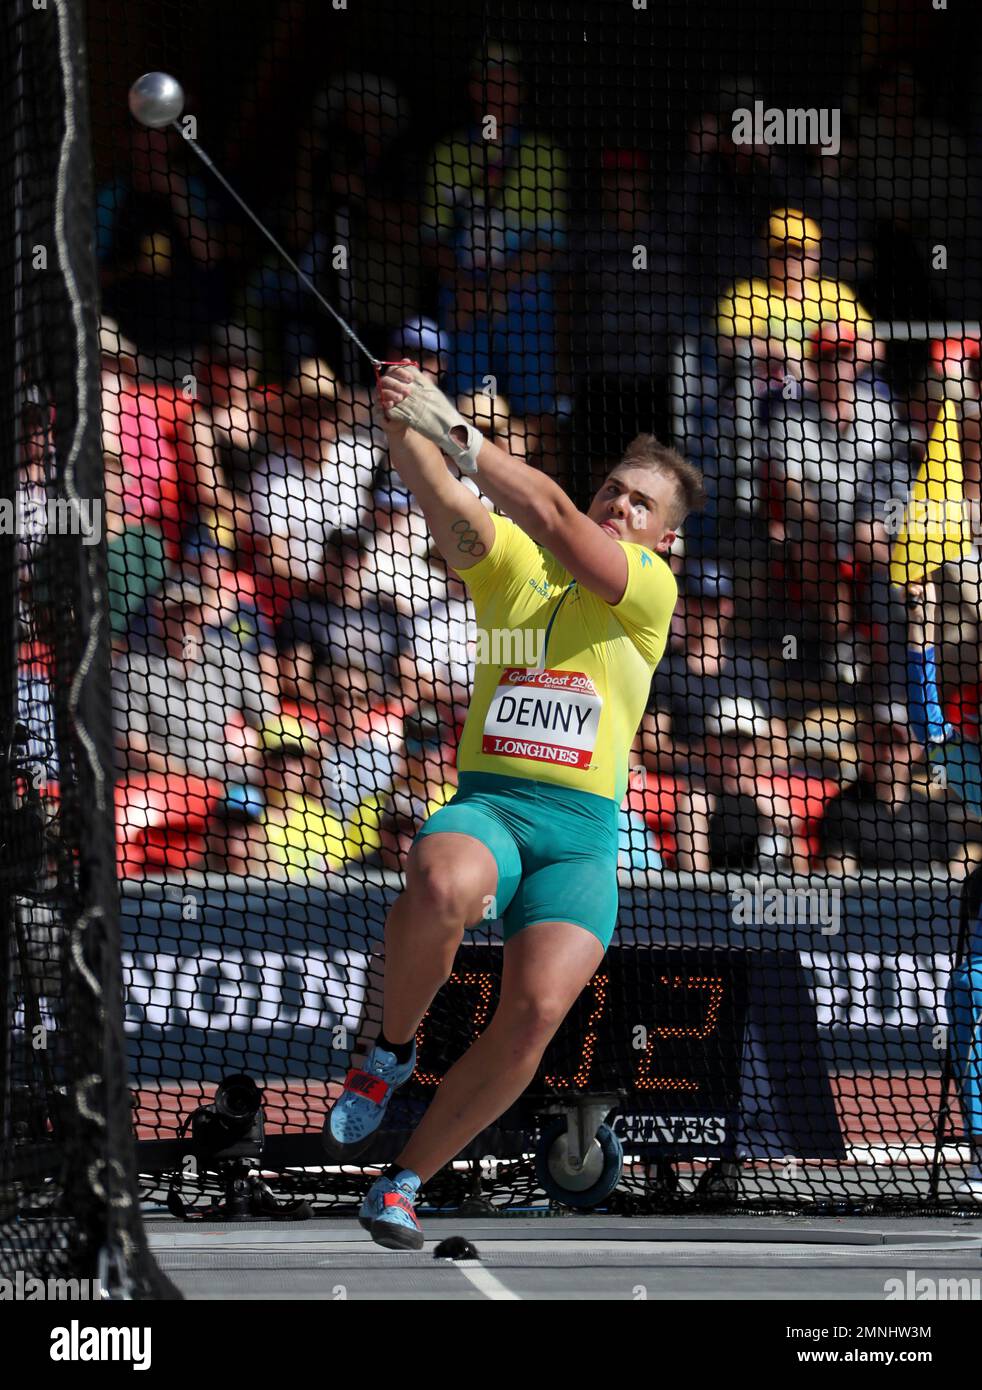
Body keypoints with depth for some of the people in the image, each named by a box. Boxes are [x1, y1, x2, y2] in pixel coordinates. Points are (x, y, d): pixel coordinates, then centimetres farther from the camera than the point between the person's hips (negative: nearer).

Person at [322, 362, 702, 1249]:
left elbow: (555, 522, -11)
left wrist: (455, 431, -19)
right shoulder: (510, 564, 14)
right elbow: (444, 503, -6)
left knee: (537, 1010, -22)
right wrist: (404, 427, -27)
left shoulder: (651, 590, 5)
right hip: (485, 805, 0)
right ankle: (392, 1051, -8)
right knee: (442, 885, -37)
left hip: (582, 836, 0)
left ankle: (407, 1178, -1)